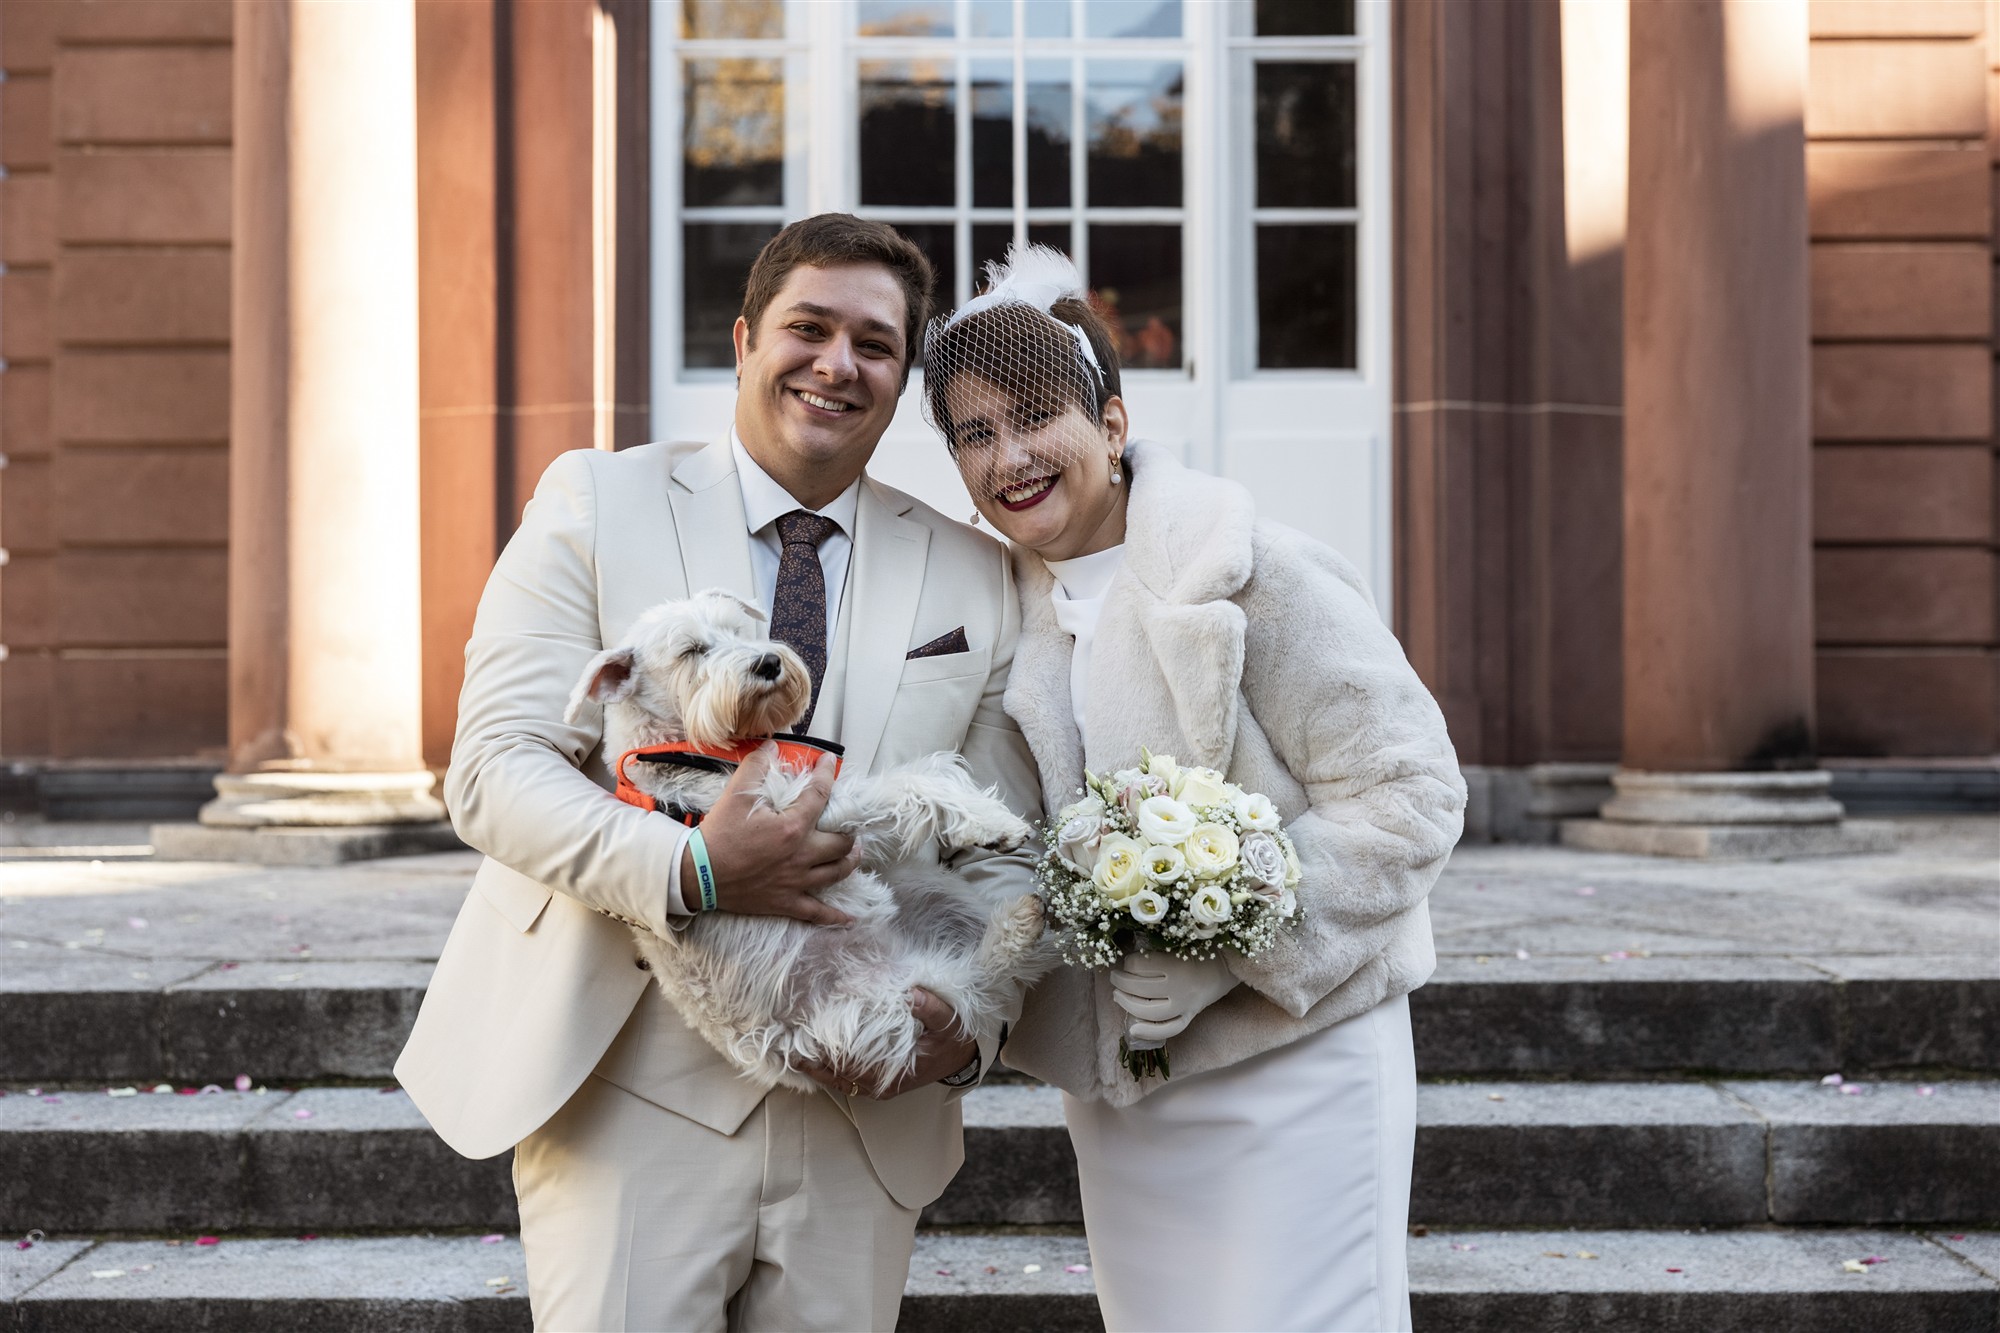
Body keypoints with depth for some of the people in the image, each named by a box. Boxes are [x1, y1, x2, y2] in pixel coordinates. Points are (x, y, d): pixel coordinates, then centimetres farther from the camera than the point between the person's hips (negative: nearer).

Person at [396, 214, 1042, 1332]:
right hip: (630, 1095, -2)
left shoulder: (978, 578, 7)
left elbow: (1003, 852, 7)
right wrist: (685, 870, -23)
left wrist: (971, 1018, -12)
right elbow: (495, 768, -7)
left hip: (867, 1108, 3)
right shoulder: (596, 505, 1)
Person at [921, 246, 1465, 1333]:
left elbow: (1410, 795, -15)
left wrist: (1218, 947, -21)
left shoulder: (1250, 571, -14)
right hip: (1109, 1079, 6)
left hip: (1288, 1060, -6)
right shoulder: (1003, 606, 6)